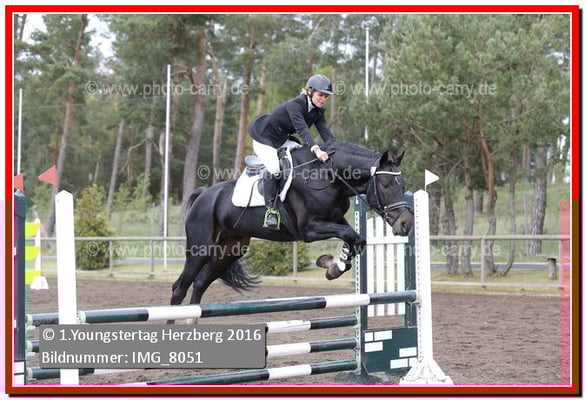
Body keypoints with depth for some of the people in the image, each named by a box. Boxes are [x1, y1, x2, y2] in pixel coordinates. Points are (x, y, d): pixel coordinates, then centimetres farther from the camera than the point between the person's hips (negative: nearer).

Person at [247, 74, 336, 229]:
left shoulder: (318, 111, -5)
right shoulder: (294, 104, -30)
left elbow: (325, 132, -15)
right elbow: (302, 129, -44)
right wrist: (316, 149, -58)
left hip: (282, 140, 9)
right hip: (264, 138, -9)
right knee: (274, 169, -27)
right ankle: (271, 210, -23)